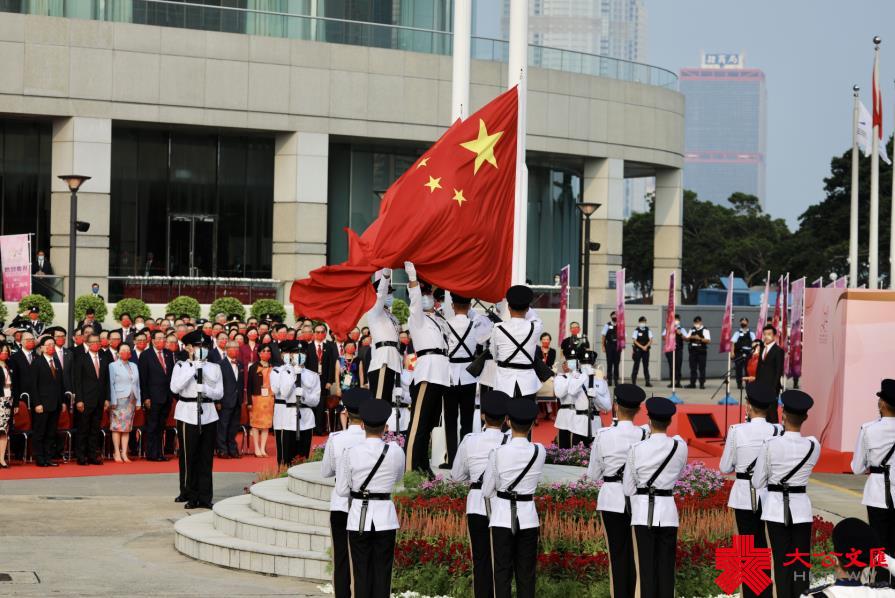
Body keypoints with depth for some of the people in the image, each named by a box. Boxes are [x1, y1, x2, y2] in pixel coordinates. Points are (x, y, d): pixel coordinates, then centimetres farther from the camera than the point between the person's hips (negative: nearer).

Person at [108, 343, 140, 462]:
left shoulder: (134, 366, 17)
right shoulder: (113, 366, 2)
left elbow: (137, 384, 16)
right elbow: (111, 384, -5)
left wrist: (138, 401, 9)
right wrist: (113, 401, -12)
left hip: (131, 400, 5)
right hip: (118, 400, -5)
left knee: (127, 428, 3)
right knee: (117, 427, -5)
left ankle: (124, 454, 4)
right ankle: (117, 453, -2)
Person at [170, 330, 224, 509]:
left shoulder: (214, 368, 12)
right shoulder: (181, 366, 3)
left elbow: (219, 393, 7)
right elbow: (175, 388, -13)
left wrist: (205, 389, -13)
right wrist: (192, 368, -14)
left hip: (208, 415, 3)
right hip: (187, 415, -3)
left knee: (206, 458, 2)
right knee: (188, 457, -1)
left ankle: (204, 497, 6)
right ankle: (190, 495, 9)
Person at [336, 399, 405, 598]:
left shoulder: (351, 453, -9)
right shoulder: (396, 452, -5)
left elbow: (341, 490, -2)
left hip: (359, 517, -1)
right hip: (385, 518, 1)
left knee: (361, 573, 6)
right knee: (382, 573, 6)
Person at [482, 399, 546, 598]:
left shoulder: (498, 453, -12)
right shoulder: (540, 452, -5)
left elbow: (486, 491, -3)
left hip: (503, 516, -2)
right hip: (528, 517, 2)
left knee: (503, 573, 2)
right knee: (526, 574, 9)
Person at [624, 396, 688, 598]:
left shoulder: (637, 449, -7)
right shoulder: (680, 446, -3)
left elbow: (628, 487, 0)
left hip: (643, 510, -1)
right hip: (668, 509, 1)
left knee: (646, 565, 2)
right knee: (666, 566, 6)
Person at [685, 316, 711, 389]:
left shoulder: (705, 330, -2)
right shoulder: (692, 330, 15)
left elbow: (708, 340, -11)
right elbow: (686, 339, 16)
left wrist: (700, 338, -23)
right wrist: (690, 337, -6)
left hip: (701, 352, -5)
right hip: (693, 351, 5)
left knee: (701, 368, -2)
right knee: (693, 368, 5)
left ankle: (702, 384, 2)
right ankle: (692, 383, 9)